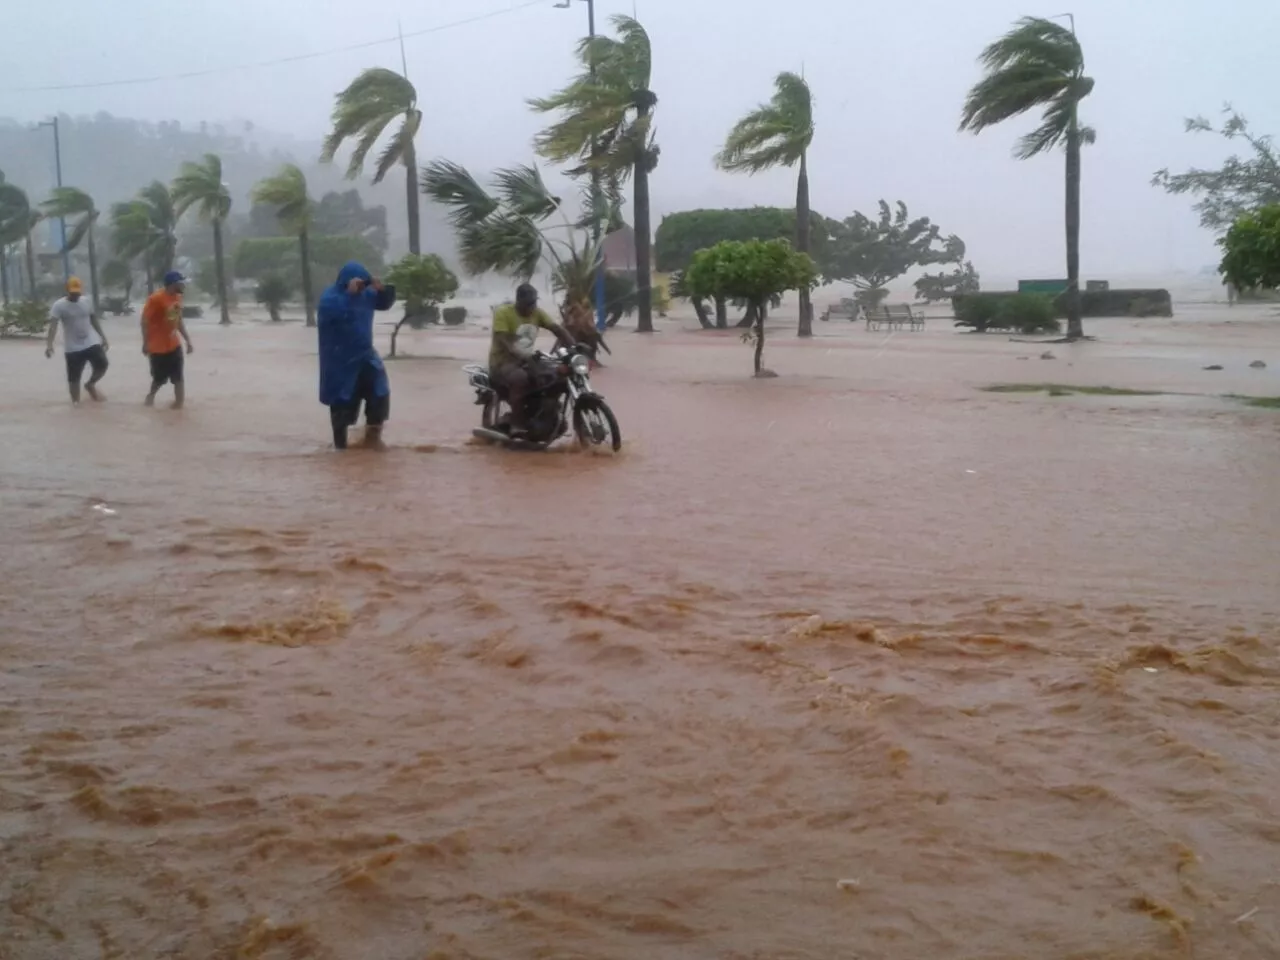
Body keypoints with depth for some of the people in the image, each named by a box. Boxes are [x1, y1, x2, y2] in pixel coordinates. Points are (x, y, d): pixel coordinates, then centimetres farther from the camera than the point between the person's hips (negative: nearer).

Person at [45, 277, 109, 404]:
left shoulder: (86, 301, 4)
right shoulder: (59, 306, -11)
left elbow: (94, 320, 16)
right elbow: (53, 325, -22)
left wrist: (103, 337, 18)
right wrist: (49, 344, -35)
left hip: (91, 343, 4)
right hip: (73, 348, -4)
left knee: (102, 365, -4)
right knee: (73, 377, 0)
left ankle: (90, 385, 24)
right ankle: (76, 402, 12)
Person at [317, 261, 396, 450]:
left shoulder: (365, 294, 3)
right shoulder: (330, 297, -15)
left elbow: (385, 304, 11)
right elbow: (336, 313, -34)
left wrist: (383, 289, -9)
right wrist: (349, 293, -36)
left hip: (365, 355, 6)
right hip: (340, 360, -5)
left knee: (380, 393, -2)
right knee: (342, 401, 2)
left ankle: (373, 435, 11)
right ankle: (341, 444, 15)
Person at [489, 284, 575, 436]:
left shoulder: (537, 312, 3)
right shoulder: (503, 313, -14)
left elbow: (558, 329, -4)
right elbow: (504, 342, -24)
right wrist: (523, 356, -40)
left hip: (526, 360, 6)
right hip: (502, 362, -6)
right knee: (520, 378, -37)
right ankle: (517, 425, -30)